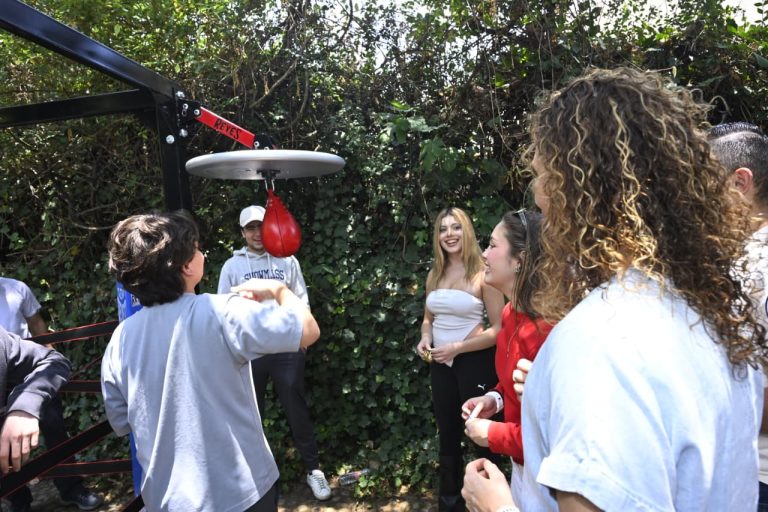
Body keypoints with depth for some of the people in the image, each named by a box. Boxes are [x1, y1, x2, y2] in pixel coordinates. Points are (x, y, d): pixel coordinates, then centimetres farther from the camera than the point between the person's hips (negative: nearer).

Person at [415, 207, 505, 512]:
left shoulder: (482, 274, -13)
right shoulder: (435, 275, 5)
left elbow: (499, 329, -15)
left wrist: (457, 347, -20)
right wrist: (425, 338, -4)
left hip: (475, 363, -6)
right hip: (441, 364, 6)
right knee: (447, 434, 19)